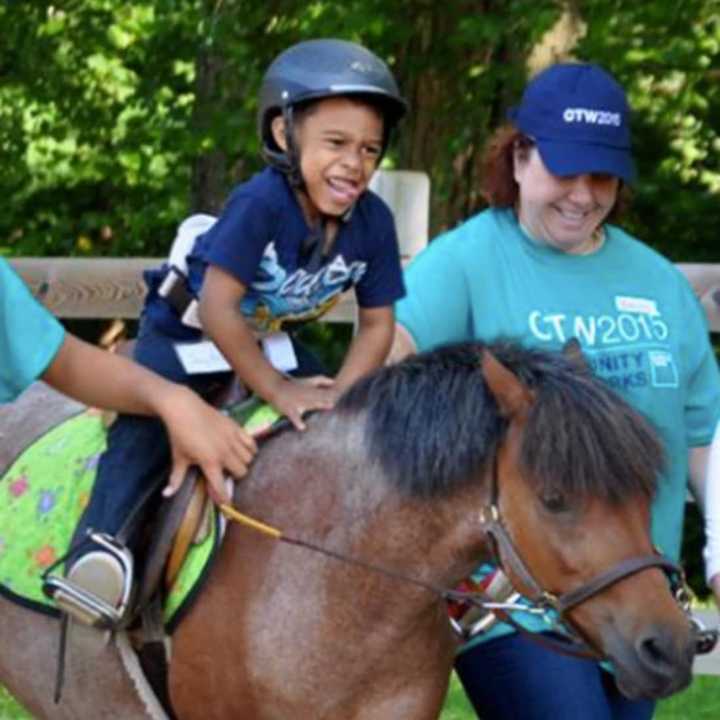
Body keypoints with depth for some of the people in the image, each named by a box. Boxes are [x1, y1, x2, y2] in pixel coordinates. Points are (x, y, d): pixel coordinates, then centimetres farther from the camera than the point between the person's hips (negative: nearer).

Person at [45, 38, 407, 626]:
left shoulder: (373, 221, -19)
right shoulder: (260, 203, -36)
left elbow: (377, 325, -10)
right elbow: (219, 310, -36)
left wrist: (339, 397, -25)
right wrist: (277, 391, -32)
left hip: (274, 341, 6)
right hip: (187, 332, -6)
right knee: (146, 429, -24)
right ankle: (102, 542, -28)